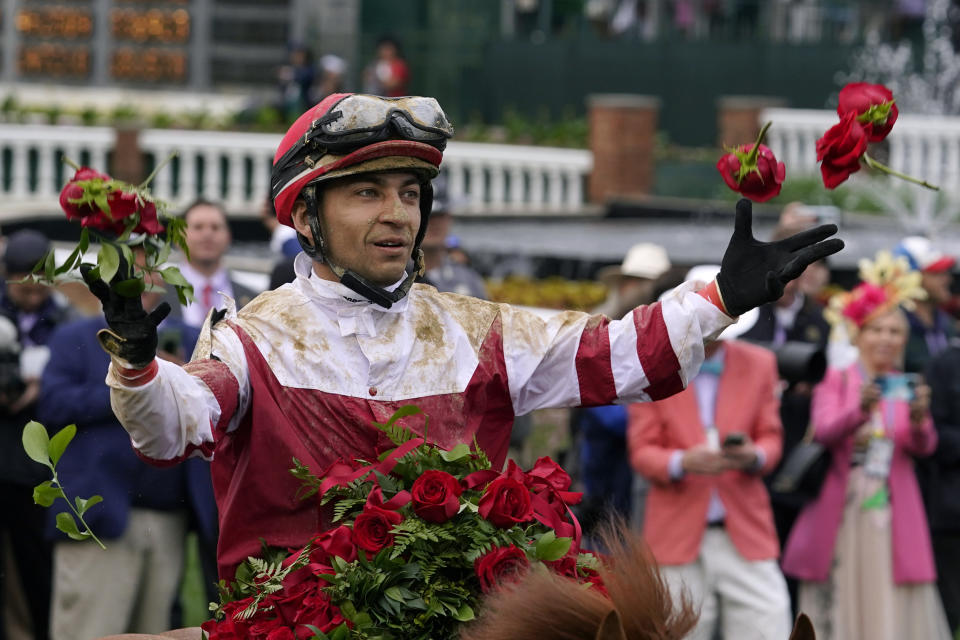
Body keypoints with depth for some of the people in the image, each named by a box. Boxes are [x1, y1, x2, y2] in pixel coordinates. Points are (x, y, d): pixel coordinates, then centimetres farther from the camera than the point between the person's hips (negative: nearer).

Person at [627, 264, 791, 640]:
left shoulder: (759, 364, 9)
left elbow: (771, 437, 11)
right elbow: (641, 451, 2)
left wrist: (755, 456, -13)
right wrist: (682, 462, -20)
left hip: (746, 537, 1)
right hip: (678, 535, -1)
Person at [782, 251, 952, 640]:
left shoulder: (908, 390, 10)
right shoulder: (835, 382, 4)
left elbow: (924, 447, -6)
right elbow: (824, 431, -14)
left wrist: (919, 421, -29)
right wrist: (861, 409, -34)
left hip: (893, 518, 1)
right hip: (840, 516, -1)